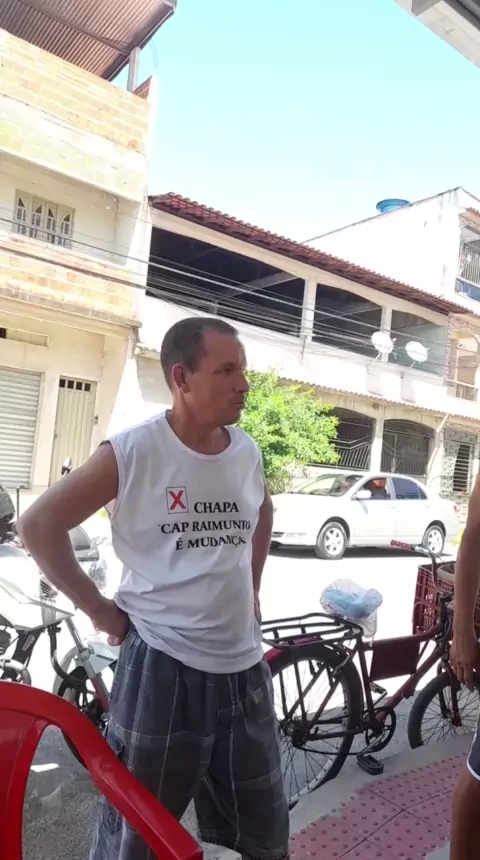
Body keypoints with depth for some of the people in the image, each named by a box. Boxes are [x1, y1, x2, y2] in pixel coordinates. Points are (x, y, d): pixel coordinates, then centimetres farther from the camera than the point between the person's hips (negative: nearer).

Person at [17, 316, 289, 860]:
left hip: (242, 664, 5)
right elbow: (40, 525, -8)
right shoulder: (133, 450, -15)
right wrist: (97, 609, -8)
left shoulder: (247, 452, 0)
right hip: (161, 663, -5)